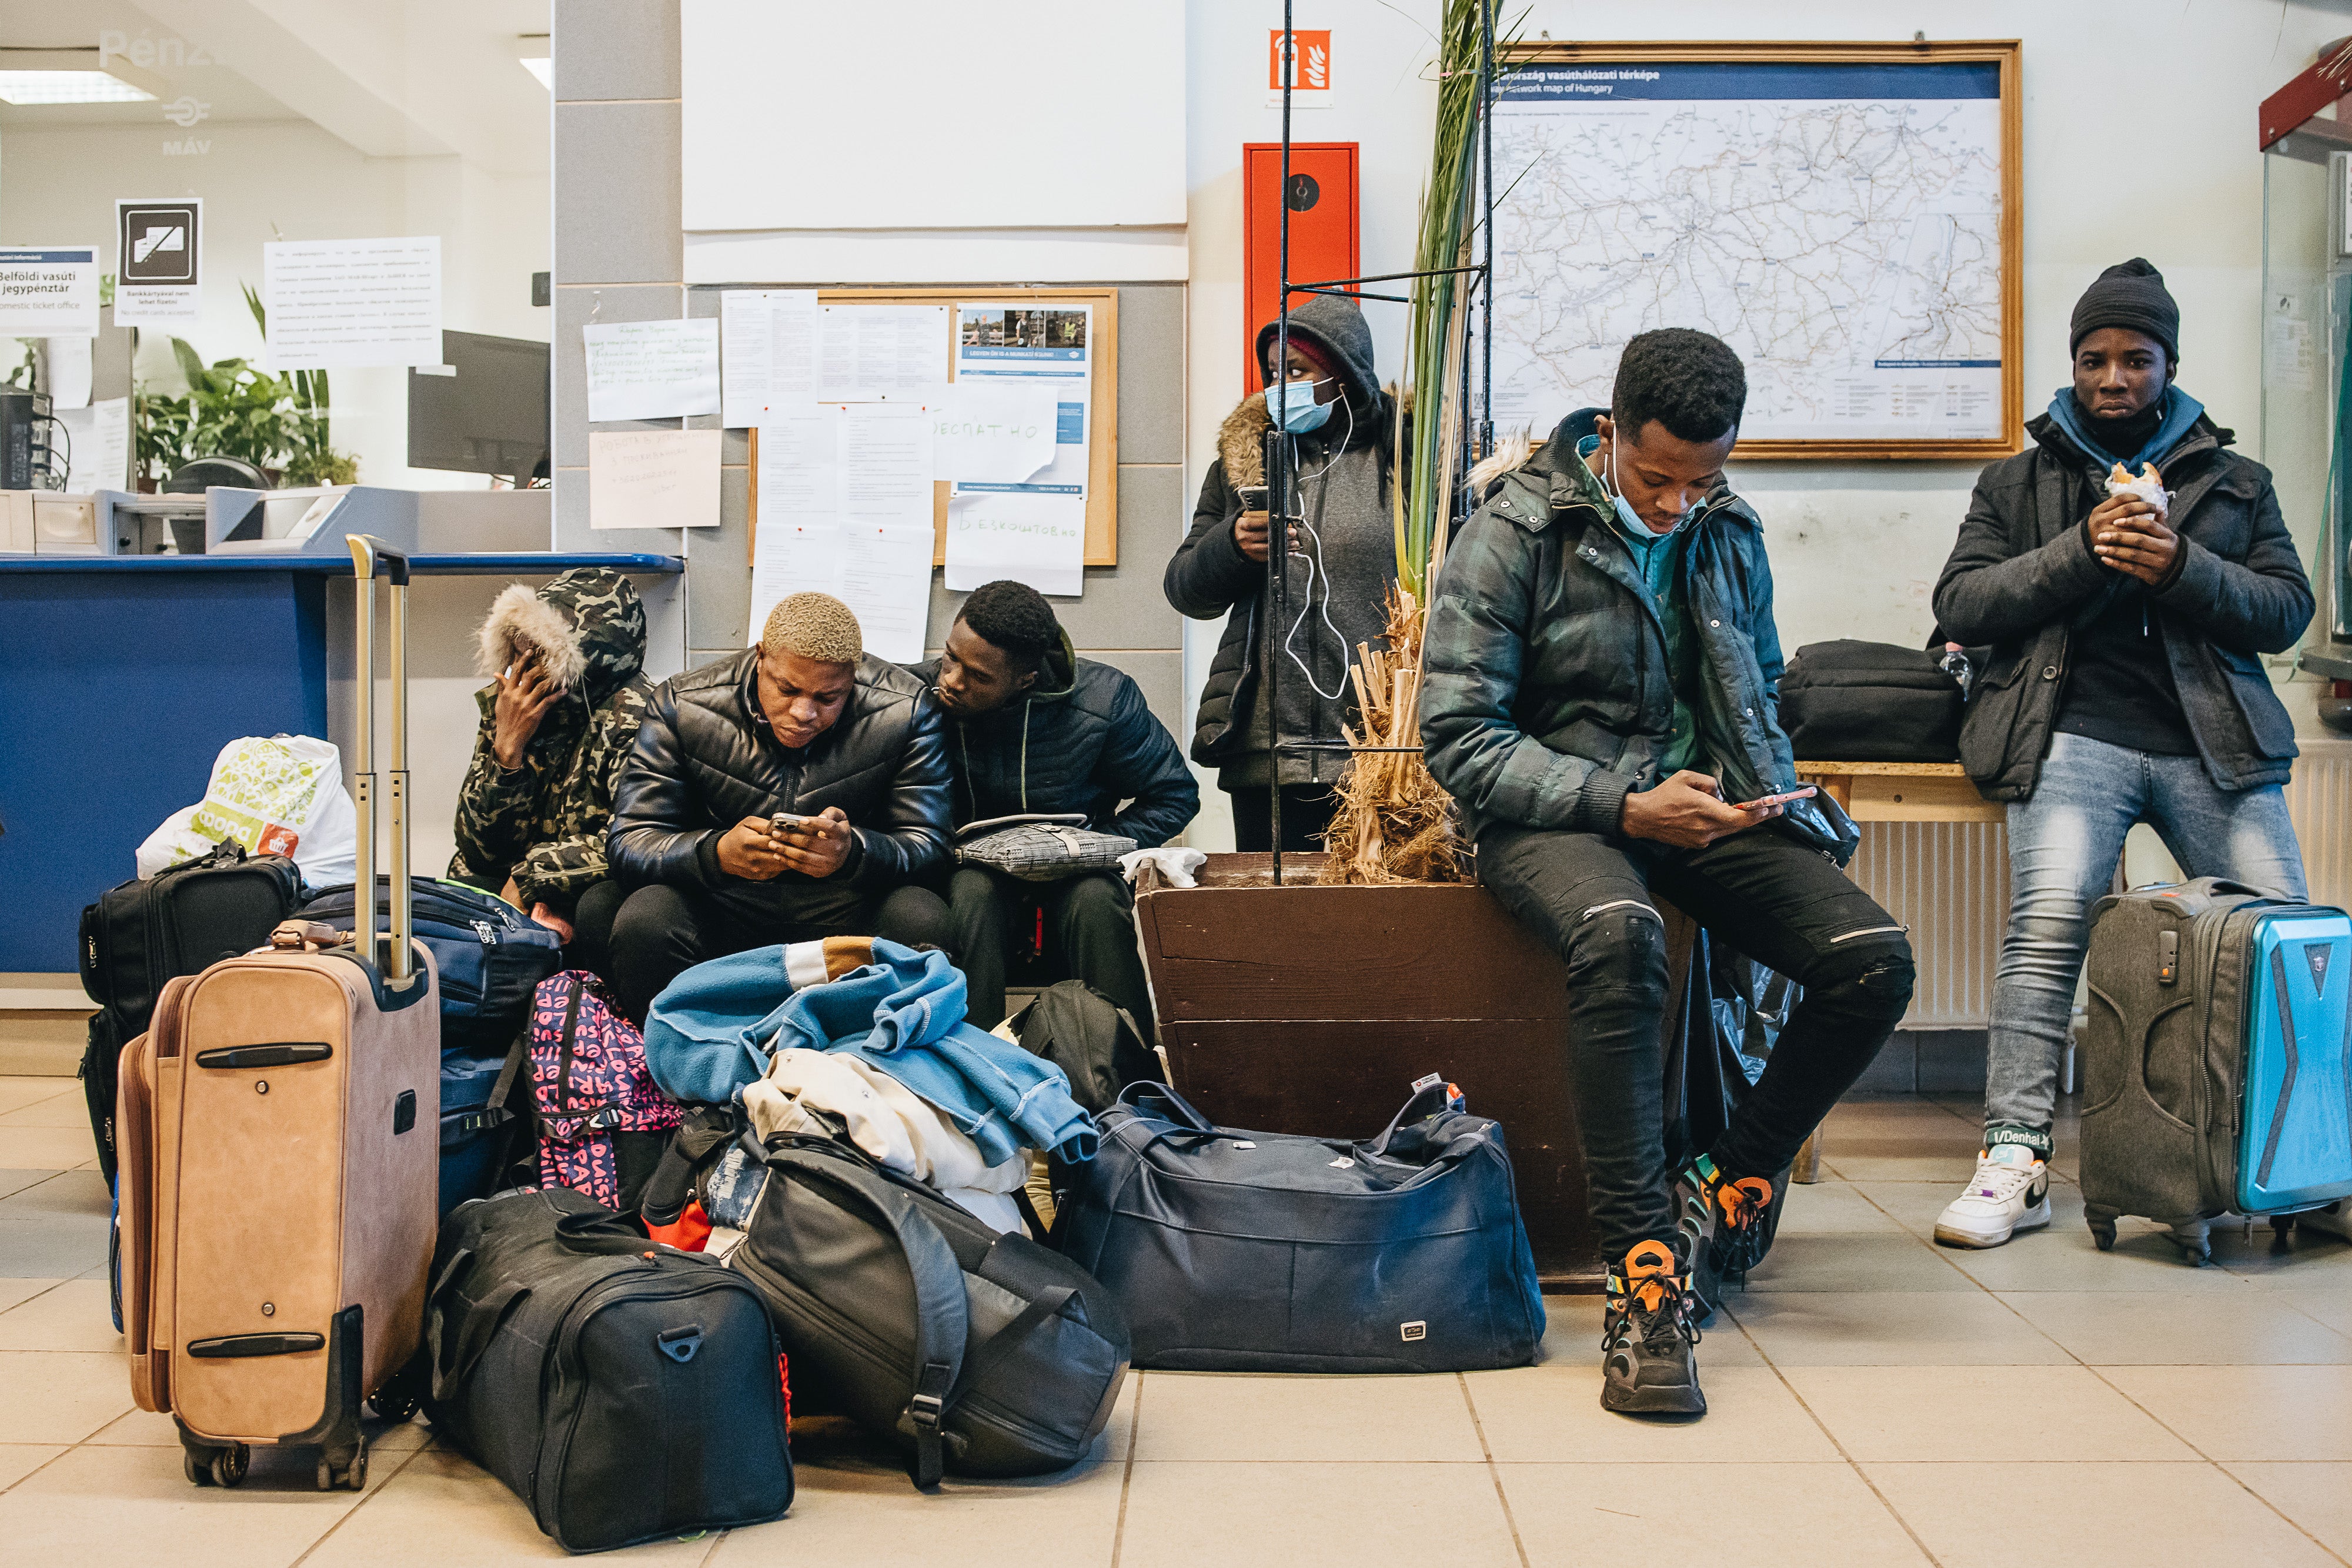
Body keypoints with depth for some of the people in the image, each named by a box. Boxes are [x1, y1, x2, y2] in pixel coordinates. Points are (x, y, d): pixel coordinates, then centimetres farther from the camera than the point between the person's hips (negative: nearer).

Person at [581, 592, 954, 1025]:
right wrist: (717, 853, -34)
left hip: (847, 910, 0)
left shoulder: (907, 711, -10)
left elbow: (928, 843, -10)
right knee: (642, 923, -31)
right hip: (719, 905, 0)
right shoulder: (681, 707, -10)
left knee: (923, 920, -30)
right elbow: (630, 843, -11)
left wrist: (853, 851, -34)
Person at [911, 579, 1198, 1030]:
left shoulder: (1103, 701, -16)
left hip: (1073, 870, 0)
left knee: (1095, 900, -34)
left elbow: (1175, 796, -3)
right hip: (971, 863, 0)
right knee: (975, 893, -35)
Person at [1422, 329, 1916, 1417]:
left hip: (1698, 804, 6)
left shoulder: (1729, 537, 11)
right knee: (1620, 935, -40)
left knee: (1874, 959, -18)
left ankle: (1724, 1196, -1)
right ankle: (1642, 1269, -35)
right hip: (1549, 815, -5)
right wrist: (1621, 804, -20)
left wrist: (1770, 791, 5)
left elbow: (1759, 695, 26)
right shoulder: (1512, 533, -7)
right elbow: (1459, 736, -11)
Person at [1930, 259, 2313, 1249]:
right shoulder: (2018, 482, 19)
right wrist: (2080, 550, -5)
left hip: (2210, 738, 2)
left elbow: (2289, 608, 12)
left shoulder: (2236, 483, 23)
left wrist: (2182, 567, -5)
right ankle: (2016, 1157, -26)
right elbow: (1959, 603, 7)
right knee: (2050, 914, -26)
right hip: (2076, 731, -2)